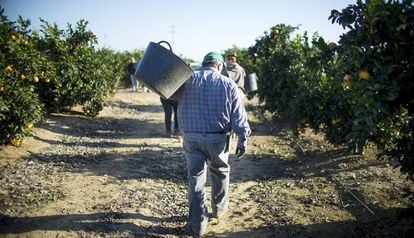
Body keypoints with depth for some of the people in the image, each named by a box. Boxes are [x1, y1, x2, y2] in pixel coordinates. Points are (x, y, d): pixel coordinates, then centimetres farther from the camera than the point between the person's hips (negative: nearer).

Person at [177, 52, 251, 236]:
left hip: (191, 137, 1)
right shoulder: (227, 84, -3)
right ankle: (219, 209, 38)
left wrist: (184, 132, 15)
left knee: (196, 179, 7)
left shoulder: (188, 81, 3)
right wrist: (243, 138, -3)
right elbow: (238, 114, -6)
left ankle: (198, 224, 12)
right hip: (217, 138, -1)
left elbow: (181, 111, 7)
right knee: (220, 172, 22)